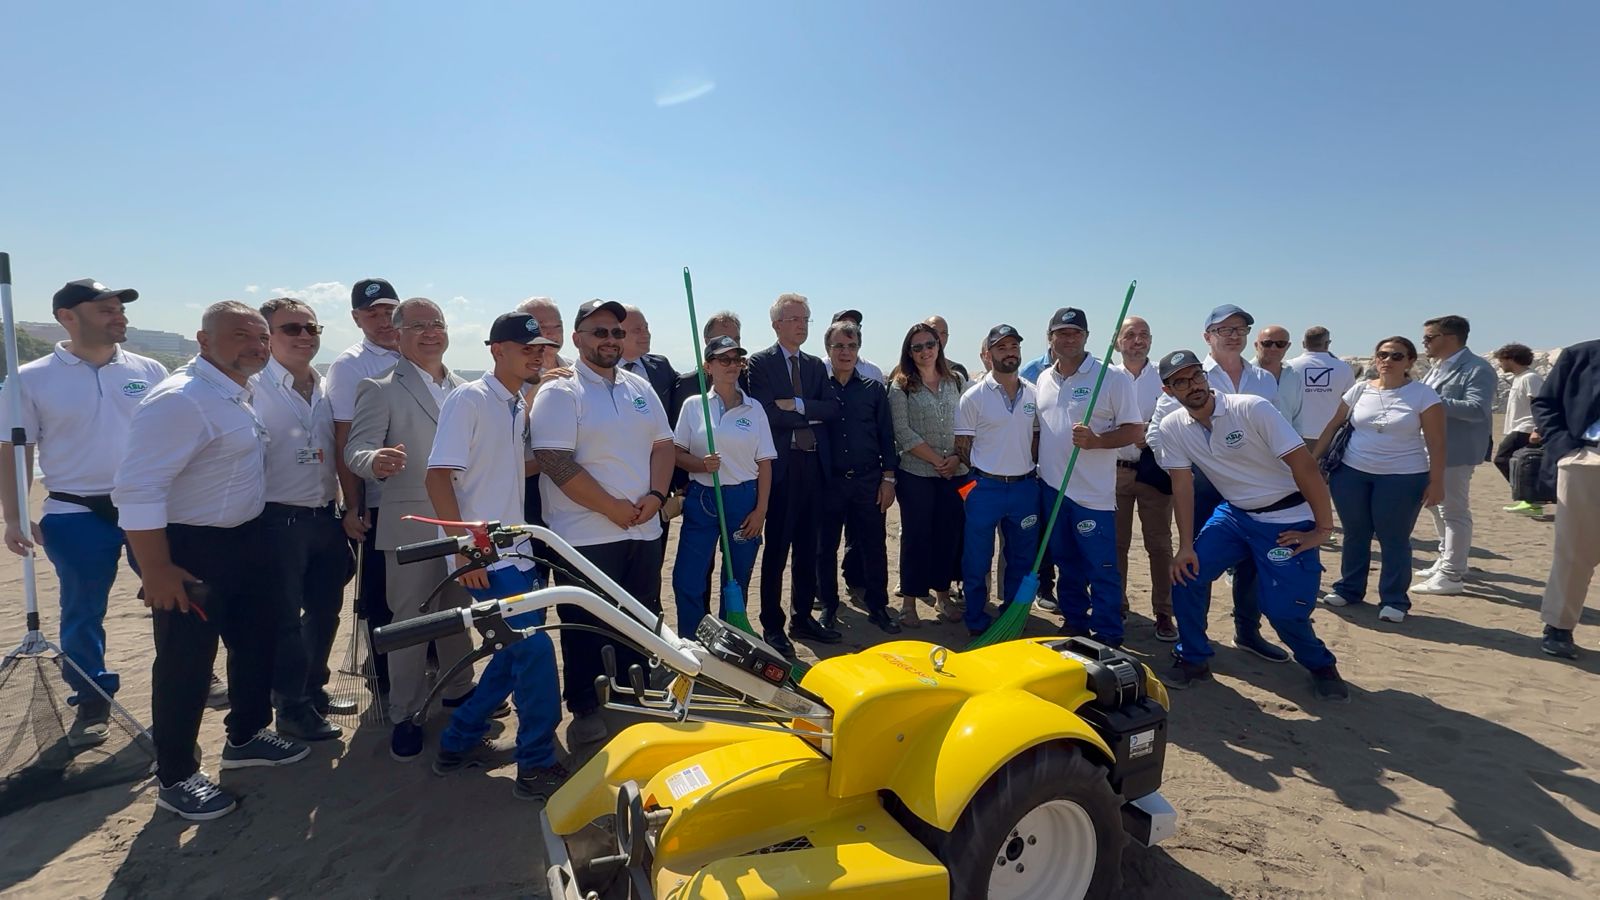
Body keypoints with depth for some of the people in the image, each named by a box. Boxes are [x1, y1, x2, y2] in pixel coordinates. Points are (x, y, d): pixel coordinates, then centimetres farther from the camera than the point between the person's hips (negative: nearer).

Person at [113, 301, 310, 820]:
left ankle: (246, 737, 40)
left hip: (244, 542, 9)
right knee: (185, 664, 4)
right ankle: (175, 778, 22)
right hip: (189, 549, -9)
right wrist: (157, 571, -26)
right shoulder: (180, 401, -23)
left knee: (256, 642, 20)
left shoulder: (239, 393, 7)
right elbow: (137, 489, -27)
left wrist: (254, 537, 17)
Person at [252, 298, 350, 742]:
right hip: (279, 520, -6)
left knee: (325, 610, 17)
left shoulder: (327, 391, 9)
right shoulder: (253, 389, -10)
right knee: (285, 618, 5)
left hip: (325, 517, 6)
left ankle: (314, 689, 35)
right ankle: (292, 707, 19)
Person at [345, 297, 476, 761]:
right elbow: (356, 448, -14)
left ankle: (458, 689, 35)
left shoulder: (465, 391, 11)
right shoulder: (381, 390, -5)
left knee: (458, 613, 18)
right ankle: (404, 715, 17)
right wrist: (375, 461, -38)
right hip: (412, 525, -5)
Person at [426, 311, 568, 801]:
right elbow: (437, 476, -15)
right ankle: (536, 767, 5)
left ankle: (458, 743, 29)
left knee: (515, 651, 13)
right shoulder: (469, 399, -11)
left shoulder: (521, 406, 12)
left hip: (514, 549, 8)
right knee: (535, 650, -9)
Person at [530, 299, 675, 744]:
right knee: (587, 628, 6)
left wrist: (655, 495, -7)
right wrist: (614, 508, -16)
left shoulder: (640, 387, 12)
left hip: (644, 530, 6)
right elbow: (556, 463, -17)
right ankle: (585, 710, 24)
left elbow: (663, 443, 11)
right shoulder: (559, 393, -7)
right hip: (586, 536, -6)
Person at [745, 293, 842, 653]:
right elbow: (766, 412, -16)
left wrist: (797, 405, -13)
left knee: (807, 548, 12)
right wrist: (812, 416, -8)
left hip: (812, 466, 5)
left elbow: (833, 409, 1)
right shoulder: (760, 363, -2)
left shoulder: (816, 365, 15)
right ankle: (772, 626, 13)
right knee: (776, 549, 2)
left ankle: (802, 618, 25)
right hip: (781, 466, -5)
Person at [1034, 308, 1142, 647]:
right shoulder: (1043, 380, 10)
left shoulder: (1112, 378, -7)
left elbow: (1134, 429, -8)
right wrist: (1032, 467, 12)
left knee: (1102, 569, 0)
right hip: (1051, 488, 6)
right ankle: (1074, 624, 31)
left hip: (1093, 492, -6)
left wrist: (1096, 441, -23)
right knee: (1067, 565, 17)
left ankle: (1107, 638, 12)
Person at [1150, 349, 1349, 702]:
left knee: (1283, 608, -9)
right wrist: (1186, 546, -6)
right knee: (1186, 575, -8)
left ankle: (1320, 665, 24)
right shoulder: (1172, 428, -7)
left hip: (1287, 519, -4)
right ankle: (1194, 659, 13)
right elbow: (1182, 486, -2)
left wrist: (1323, 529, -16)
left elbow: (1304, 465, -20)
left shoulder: (1252, 408, -22)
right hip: (1233, 514, 5)